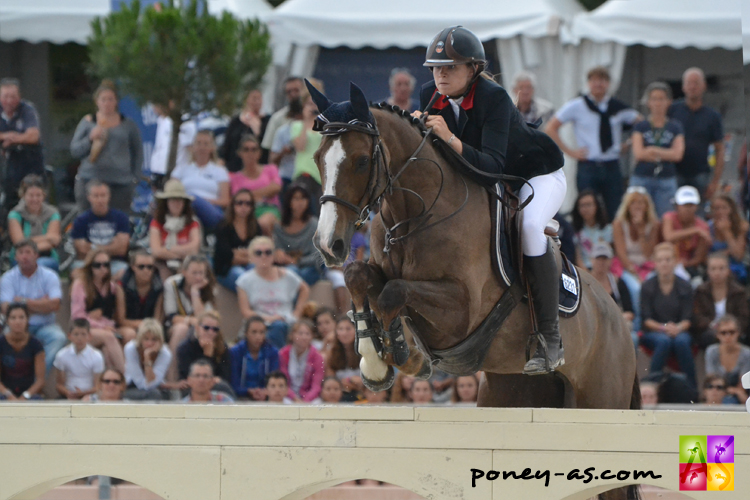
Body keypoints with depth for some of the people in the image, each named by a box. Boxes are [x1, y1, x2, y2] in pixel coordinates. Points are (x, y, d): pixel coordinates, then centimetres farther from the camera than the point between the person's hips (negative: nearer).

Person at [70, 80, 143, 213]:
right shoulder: (87, 122, 10)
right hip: (90, 180, 0)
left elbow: (138, 152, 18)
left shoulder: (127, 124, 11)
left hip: (120, 181, 0)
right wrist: (90, 139, -9)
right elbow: (74, 151, 8)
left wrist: (135, 176, 9)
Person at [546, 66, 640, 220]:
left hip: (612, 167, 2)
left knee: (615, 212, 1)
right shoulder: (576, 106, 1)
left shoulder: (618, 107, 5)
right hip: (588, 166, -2)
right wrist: (569, 151, -4)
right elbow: (550, 129, 2)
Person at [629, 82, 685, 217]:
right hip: (642, 179, 0)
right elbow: (638, 153, -5)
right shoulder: (640, 127, 7)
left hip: (667, 180, 0)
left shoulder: (676, 127, 9)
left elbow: (678, 154, -3)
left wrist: (652, 150, -5)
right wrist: (666, 154, -4)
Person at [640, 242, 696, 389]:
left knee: (681, 341, -35)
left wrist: (678, 328, -22)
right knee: (664, 341, -36)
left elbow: (688, 319, 0)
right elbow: (646, 319, -2)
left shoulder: (684, 287, 5)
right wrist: (664, 328, -19)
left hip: (679, 331, 1)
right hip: (653, 333, -1)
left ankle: (692, 387, -33)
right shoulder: (648, 286, 3)